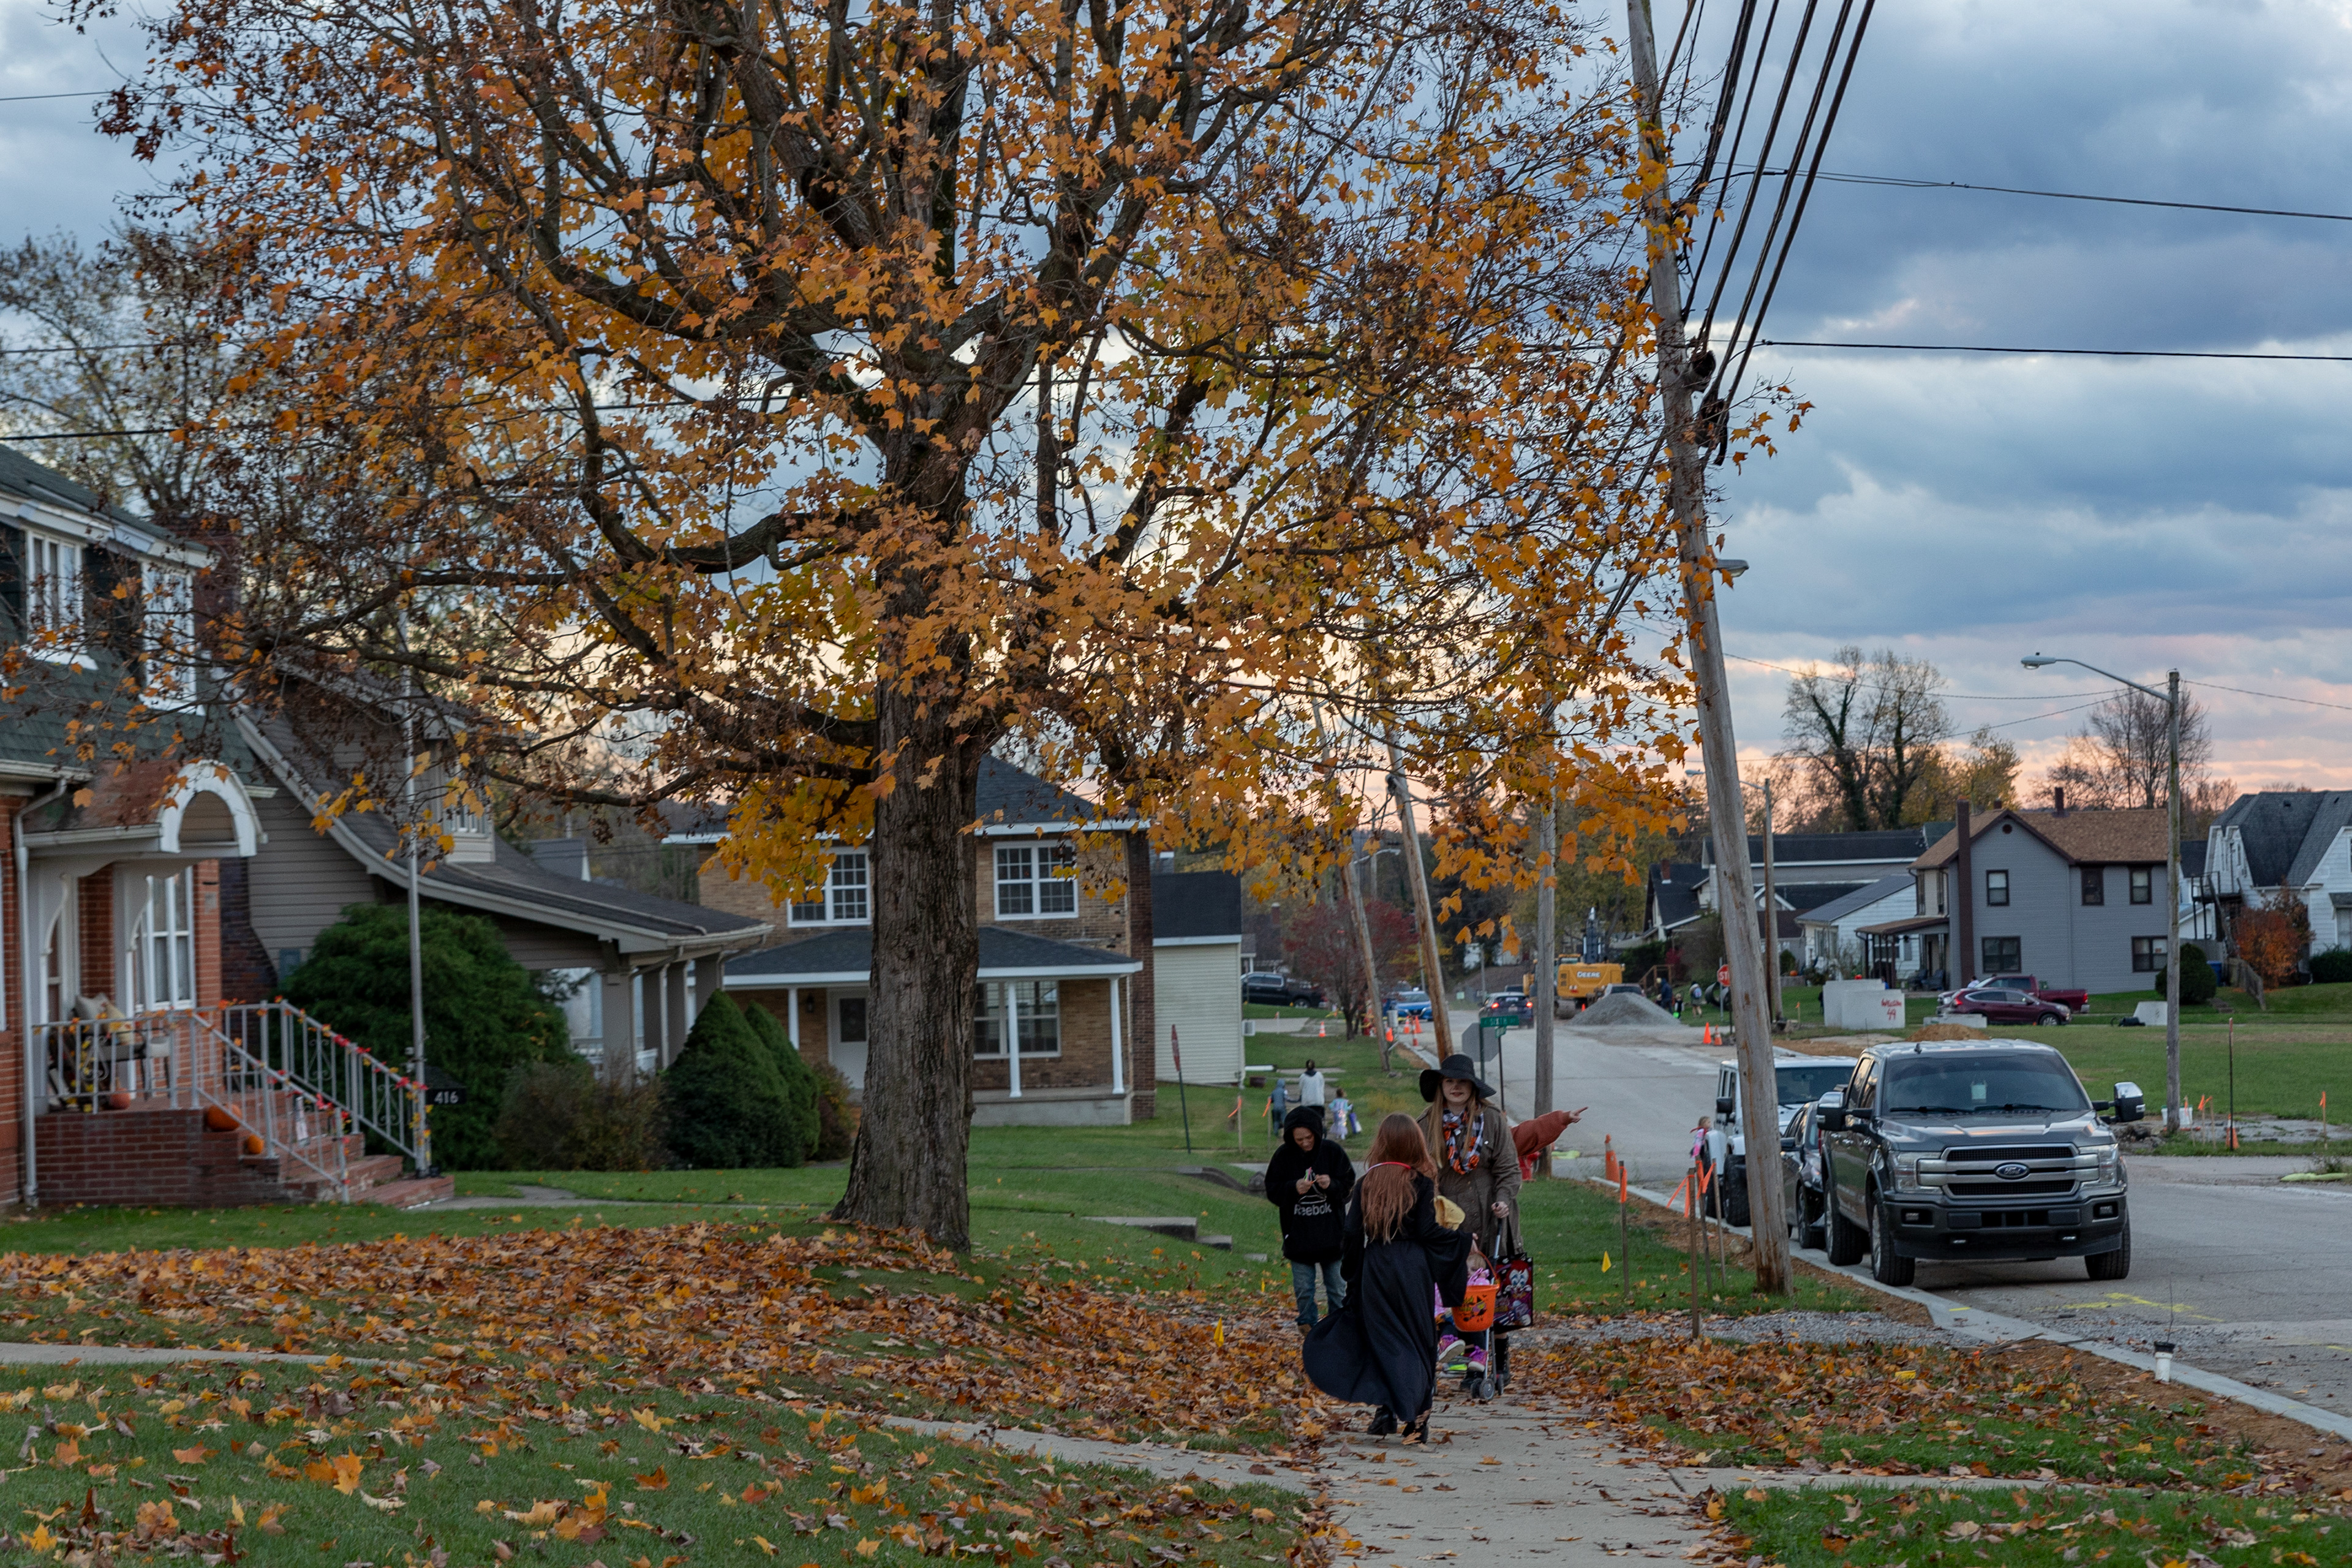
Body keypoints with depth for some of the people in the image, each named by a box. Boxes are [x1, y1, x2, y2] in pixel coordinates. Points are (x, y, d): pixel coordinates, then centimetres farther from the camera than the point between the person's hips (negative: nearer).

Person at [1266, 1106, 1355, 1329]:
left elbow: (1349, 1185, 0)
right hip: (1298, 1234, 0)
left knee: (1337, 1285, 7)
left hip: (1331, 1232, 0)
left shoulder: (1333, 1151, -4)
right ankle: (1307, 1323, 20)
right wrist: (1293, 1188, -18)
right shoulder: (1283, 1156, -3)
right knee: (1303, 1287, 5)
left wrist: (1332, 1185, -20)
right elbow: (1272, 1191, -1)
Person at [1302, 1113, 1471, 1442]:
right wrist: (1463, 1239, 5)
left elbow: (1352, 1233, 0)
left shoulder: (1367, 1183, 2)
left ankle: (1382, 1406, -7)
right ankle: (1417, 1418, 6)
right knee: (1417, 1341, 6)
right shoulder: (1420, 1183, -6)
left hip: (1375, 1268, 2)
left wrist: (1350, 1273, 12)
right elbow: (1428, 1232, -10)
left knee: (1380, 1340, 9)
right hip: (1413, 1271, -2)